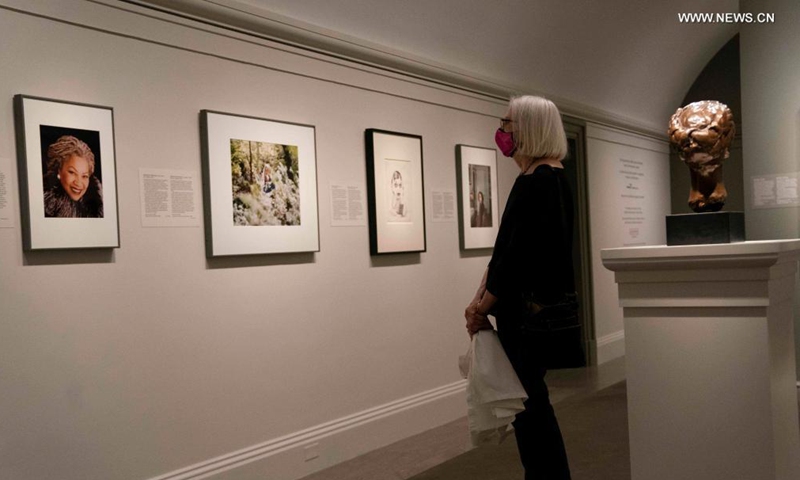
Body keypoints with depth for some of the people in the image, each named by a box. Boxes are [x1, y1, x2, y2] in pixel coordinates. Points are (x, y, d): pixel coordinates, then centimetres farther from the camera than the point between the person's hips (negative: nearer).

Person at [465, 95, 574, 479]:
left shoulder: (542, 182, -16)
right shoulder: (533, 179, 14)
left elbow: (521, 253, -22)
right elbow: (505, 247, 14)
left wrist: (483, 308, -14)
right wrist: (480, 298, 6)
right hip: (522, 310, 9)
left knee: (529, 401, 0)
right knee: (527, 399, 16)